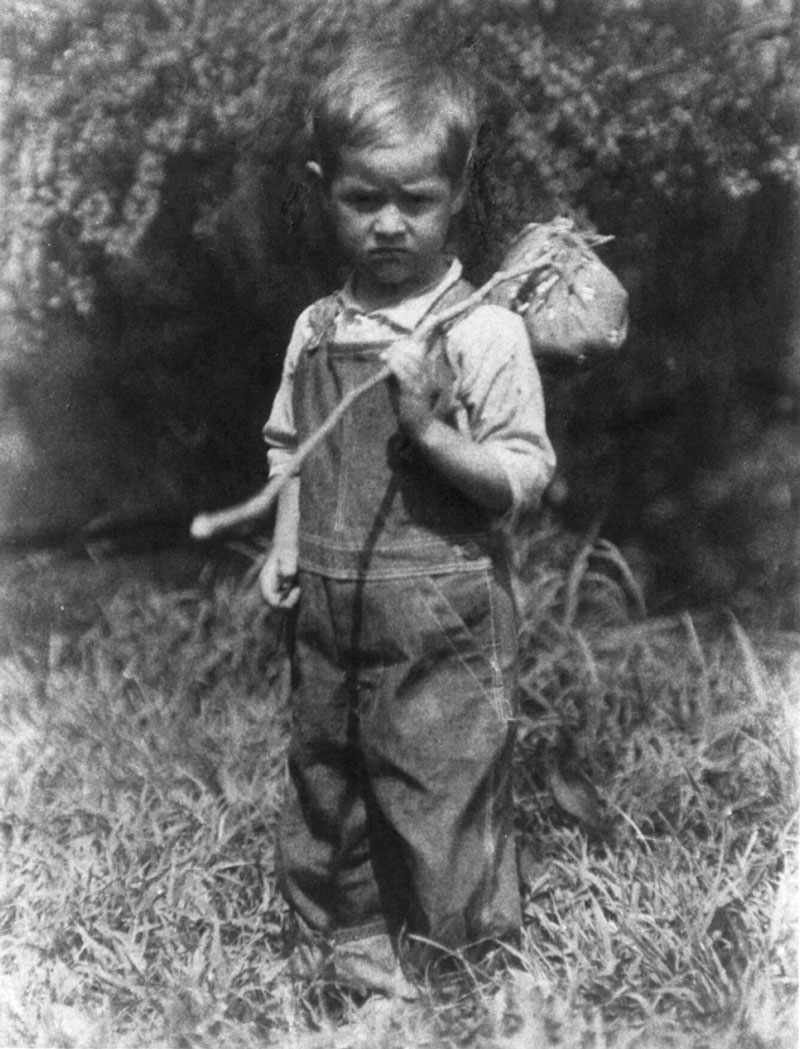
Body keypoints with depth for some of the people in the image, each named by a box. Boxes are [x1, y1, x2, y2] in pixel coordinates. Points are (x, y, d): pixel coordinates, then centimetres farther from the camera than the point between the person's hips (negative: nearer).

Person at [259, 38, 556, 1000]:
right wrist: (284, 547, 4)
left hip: (444, 625, -5)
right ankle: (343, 952, 38)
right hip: (329, 615, 6)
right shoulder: (315, 330, 5)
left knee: (443, 800, 5)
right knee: (323, 787, 18)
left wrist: (427, 427, -25)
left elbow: (522, 481, -12)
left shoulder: (484, 331, -12)